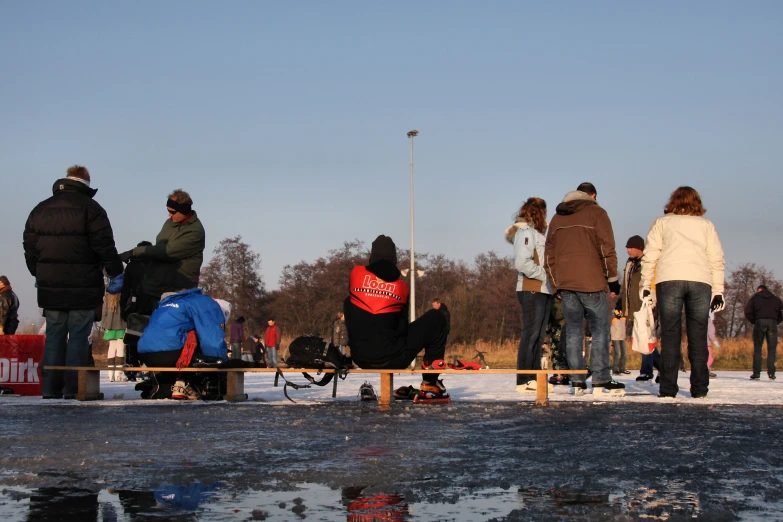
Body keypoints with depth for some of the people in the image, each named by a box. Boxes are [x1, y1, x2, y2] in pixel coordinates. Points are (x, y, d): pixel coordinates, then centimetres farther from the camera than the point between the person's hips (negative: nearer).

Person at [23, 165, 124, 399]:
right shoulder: (90, 208, -6)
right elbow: (105, 246, -10)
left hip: (50, 287, 5)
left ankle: (50, 389, 7)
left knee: (54, 337, 10)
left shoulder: (39, 210, 12)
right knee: (78, 337, -2)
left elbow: (30, 248, 16)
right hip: (83, 288, -5)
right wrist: (115, 274, -3)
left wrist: (38, 274, 28)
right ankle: (73, 389, -4)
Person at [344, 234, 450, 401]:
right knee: (436, 318, 16)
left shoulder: (356, 273, 1)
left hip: (360, 358, 3)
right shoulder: (401, 285, 3)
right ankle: (430, 384, 16)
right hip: (394, 359, -2)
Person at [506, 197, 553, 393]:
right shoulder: (526, 232, -7)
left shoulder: (538, 234, 22)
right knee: (531, 334, -11)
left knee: (539, 335, 8)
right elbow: (522, 262, -19)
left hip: (543, 290, 9)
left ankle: (534, 377, 11)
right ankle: (524, 381, -12)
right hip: (531, 290, -9)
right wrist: (545, 275, -14)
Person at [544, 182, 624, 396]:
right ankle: (601, 381, -6)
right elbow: (606, 248, -6)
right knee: (600, 330, -1)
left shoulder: (557, 218, 18)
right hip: (591, 283, -5)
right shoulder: (596, 213, 2)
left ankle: (577, 382, 4)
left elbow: (549, 255, 17)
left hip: (565, 284, 5)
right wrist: (612, 278, 0)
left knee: (573, 332, 7)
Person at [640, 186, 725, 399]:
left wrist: (645, 284, 12)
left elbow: (650, 255, 10)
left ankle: (668, 388, -5)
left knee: (670, 335, -1)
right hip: (701, 280, 1)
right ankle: (699, 388, 2)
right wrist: (718, 291, 15)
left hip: (669, 279, -1)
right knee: (698, 337, 4)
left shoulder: (662, 222, 18)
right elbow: (717, 259, 15)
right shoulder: (706, 224, 22)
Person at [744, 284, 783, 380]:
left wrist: (753, 321, 10)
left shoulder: (755, 297, 12)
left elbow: (748, 311, 0)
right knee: (772, 348, 3)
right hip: (773, 323, 1)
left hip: (759, 322, -1)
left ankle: (756, 373, -5)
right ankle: (771, 373, -5)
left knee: (757, 348, 2)